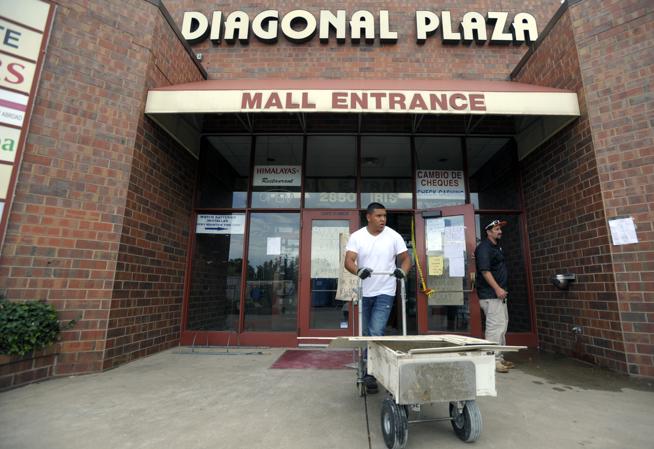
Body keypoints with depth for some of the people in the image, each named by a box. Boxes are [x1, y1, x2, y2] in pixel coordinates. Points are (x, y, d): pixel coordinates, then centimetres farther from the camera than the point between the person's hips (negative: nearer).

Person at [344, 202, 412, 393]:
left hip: (385, 292, -2)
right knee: (365, 334, 14)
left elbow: (406, 258, -1)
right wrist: (358, 271, -34)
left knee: (376, 333, -10)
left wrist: (402, 270, -22)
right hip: (363, 292, 2)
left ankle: (370, 373, 3)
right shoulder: (356, 236, -4)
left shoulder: (394, 236, -4)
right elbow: (348, 261, -13)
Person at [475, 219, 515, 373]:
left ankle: (499, 358, 25)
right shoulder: (484, 248, -13)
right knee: (495, 326, -10)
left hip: (499, 294, 11)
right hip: (490, 295, -11)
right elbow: (485, 270, -22)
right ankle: (493, 361, -5)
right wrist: (497, 289, -25)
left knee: (502, 325, 15)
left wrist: (502, 290, 18)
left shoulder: (497, 246, 18)